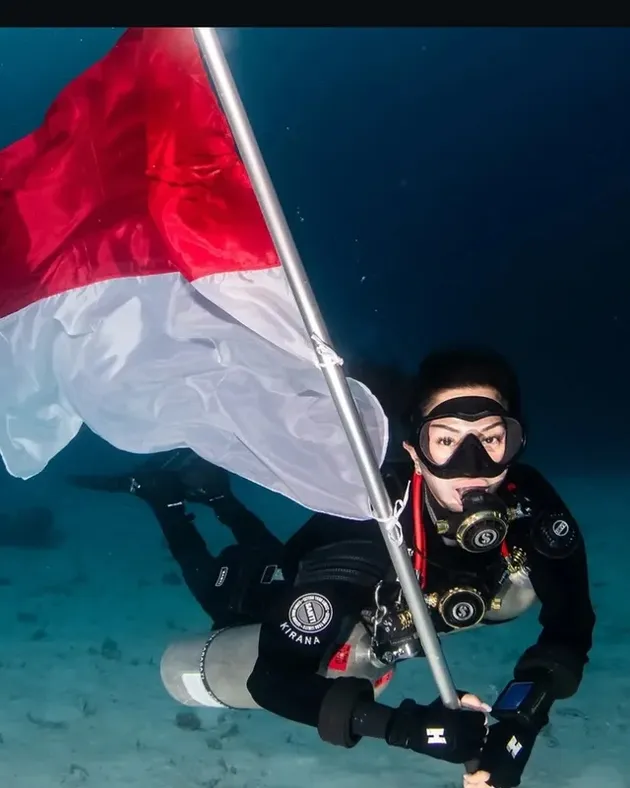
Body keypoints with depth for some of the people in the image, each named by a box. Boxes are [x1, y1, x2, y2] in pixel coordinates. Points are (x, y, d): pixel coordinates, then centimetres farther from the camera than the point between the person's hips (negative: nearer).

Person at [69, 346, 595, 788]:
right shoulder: (363, 526, -47)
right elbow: (273, 677, -45)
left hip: (391, 608, 5)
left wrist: (528, 704, -41)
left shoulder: (530, 505, -36)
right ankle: (167, 495, 41)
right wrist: (403, 725, -56)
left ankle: (214, 495, 49)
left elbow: (571, 624, -23)